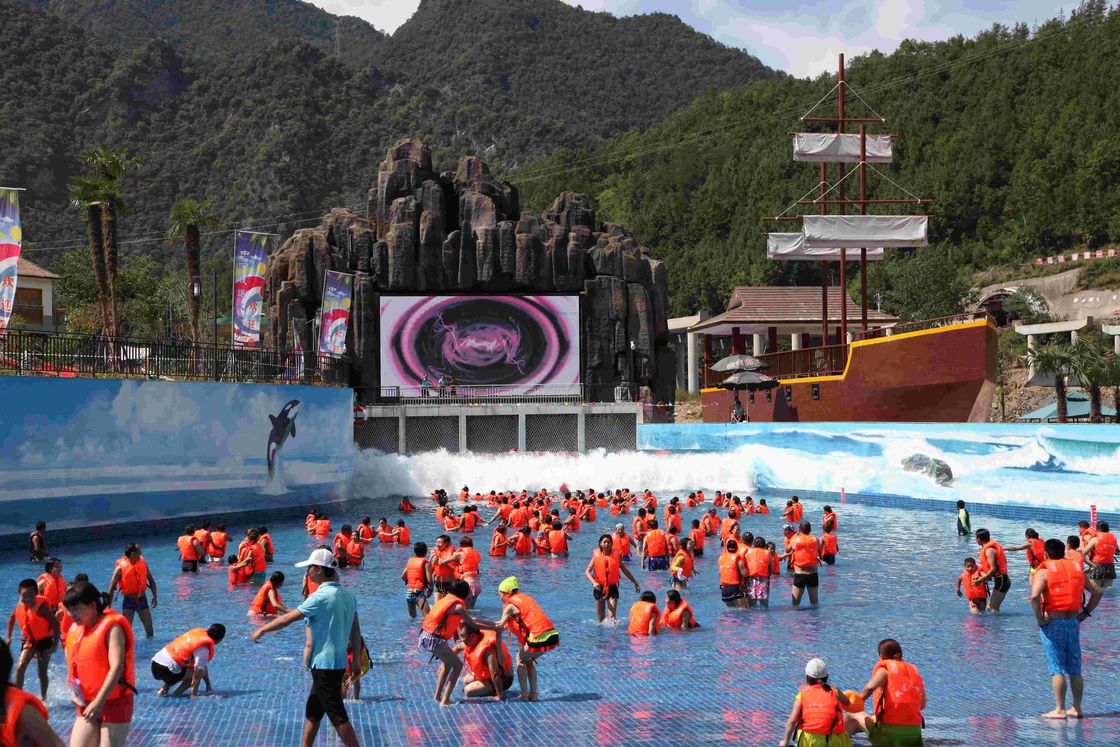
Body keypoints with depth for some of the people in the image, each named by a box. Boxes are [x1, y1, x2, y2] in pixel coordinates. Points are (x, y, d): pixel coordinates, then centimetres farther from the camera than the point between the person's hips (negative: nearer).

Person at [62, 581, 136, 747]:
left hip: (115, 703, -7)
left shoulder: (112, 627, -13)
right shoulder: (76, 630, 10)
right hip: (87, 705, 7)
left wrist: (99, 701, -28)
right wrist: (74, 692, 3)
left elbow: (116, 667, -22)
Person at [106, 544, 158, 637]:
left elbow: (151, 580, 11)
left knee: (149, 628, 5)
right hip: (128, 600, -3)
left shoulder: (143, 563, -1)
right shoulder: (120, 567, -13)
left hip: (142, 599, 3)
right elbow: (112, 587, -9)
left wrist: (154, 596, 0)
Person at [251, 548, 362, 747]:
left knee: (338, 717, -3)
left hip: (325, 665, -9)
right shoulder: (348, 595, 6)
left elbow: (288, 619, -13)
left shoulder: (321, 597, -18)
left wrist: (262, 630, 0)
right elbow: (356, 631, 11)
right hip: (339, 662, 9)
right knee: (312, 713, 18)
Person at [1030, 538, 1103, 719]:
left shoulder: (1044, 572, -7)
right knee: (1075, 670, 10)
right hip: (1073, 622, 5)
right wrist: (1085, 613, 12)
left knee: (1057, 669, -3)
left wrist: (1040, 619, -12)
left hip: (1052, 623, -5)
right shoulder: (1076, 569, 9)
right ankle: (1077, 709, 15)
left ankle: (1059, 710, -4)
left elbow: (1035, 596, -24)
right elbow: (1098, 591, 12)